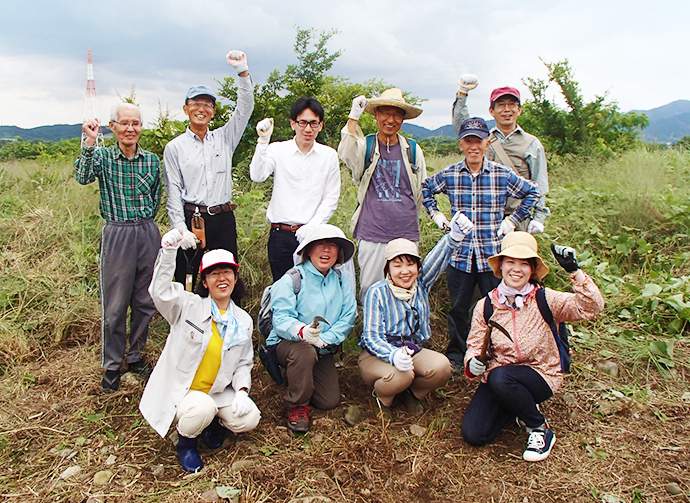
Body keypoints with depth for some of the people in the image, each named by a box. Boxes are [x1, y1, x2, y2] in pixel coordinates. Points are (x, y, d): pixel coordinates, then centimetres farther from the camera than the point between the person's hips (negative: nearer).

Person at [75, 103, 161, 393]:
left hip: (148, 233, 3)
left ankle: (135, 356, 30)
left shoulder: (152, 160, 6)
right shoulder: (103, 157, -1)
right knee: (115, 306, 3)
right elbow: (83, 177, -21)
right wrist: (89, 144, -30)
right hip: (116, 235, -3)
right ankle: (112, 365, 20)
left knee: (145, 302, 11)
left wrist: (144, 221, 6)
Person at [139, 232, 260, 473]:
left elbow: (244, 363, 9)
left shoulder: (243, 321, 3)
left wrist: (242, 391, -9)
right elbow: (160, 291, -27)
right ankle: (186, 441, 2)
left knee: (249, 419, -16)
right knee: (202, 409, -33)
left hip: (218, 392, 4)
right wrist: (169, 251, -39)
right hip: (179, 390, -3)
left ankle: (213, 421, 16)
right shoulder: (189, 306, -8)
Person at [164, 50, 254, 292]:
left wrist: (242, 72, -8)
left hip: (224, 219, 2)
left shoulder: (224, 139, 13)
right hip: (191, 219, -2)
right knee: (187, 281, 0)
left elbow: (245, 108, 4)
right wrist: (180, 229, -9)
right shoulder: (175, 148, 6)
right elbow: (173, 192, 1)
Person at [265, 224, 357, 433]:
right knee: (305, 352, -39)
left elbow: (348, 316, -5)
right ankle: (297, 405, -12)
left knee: (330, 402, -4)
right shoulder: (292, 279, -13)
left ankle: (296, 377, 27)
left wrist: (324, 339, -21)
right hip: (287, 343, -4)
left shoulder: (342, 281, 2)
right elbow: (281, 318, -22)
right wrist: (302, 331, -45)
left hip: (324, 350, 5)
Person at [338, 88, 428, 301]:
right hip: (372, 232, -2)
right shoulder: (366, 146, 3)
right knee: (369, 287, 2)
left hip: (406, 232, 2)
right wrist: (354, 116, -21)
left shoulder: (413, 150, 9)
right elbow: (347, 154, -21)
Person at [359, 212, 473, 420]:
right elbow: (372, 337, -18)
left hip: (413, 351, 4)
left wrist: (454, 237, -43)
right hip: (377, 354, -4)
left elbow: (437, 260, -22)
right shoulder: (377, 293, -14)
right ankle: (382, 398, 2)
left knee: (442, 366, -24)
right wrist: (393, 355, -39)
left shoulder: (421, 284, -2)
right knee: (400, 376, -35)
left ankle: (412, 393, 8)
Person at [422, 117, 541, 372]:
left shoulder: (503, 175, -2)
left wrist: (513, 219, 5)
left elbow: (533, 192, 12)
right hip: (459, 254, 1)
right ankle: (455, 356, 28)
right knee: (458, 309, 11)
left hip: (493, 254, 0)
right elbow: (424, 188, 19)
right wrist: (435, 213, 9)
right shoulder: (449, 174, 0)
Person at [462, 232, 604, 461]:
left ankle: (540, 429, -8)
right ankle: (517, 405, 16)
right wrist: (473, 363, -22)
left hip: (541, 375, -3)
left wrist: (574, 271, -29)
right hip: (497, 379, 3)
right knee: (473, 435, -13)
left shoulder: (545, 300, -9)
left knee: (500, 377, -36)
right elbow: (474, 345, 0)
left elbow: (591, 307, -19)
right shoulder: (485, 306, -2)